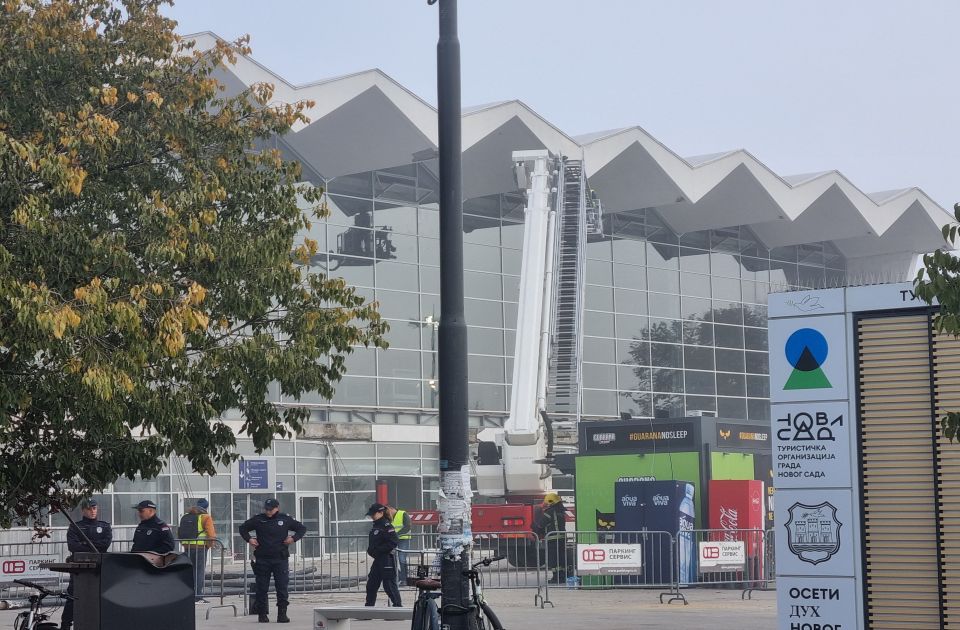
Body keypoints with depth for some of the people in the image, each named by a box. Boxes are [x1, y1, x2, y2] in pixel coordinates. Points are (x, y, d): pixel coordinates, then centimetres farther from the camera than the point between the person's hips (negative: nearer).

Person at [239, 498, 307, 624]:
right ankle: (262, 614, 11)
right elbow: (243, 528, 19)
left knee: (282, 587, -3)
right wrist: (249, 539, 2)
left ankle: (282, 614, 2)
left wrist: (294, 538, -2)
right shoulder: (258, 519, 5)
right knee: (262, 588, 3)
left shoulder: (285, 519, 4)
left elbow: (302, 528, 15)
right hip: (262, 560, 1)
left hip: (281, 559, -1)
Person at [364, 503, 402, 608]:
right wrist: (370, 550, 5)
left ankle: (397, 605, 1)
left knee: (389, 585, -6)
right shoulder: (375, 526, 14)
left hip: (387, 559, -10)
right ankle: (369, 606, 25)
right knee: (371, 584, 15)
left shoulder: (386, 526, -14)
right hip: (378, 560, 10)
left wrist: (378, 550, -20)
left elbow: (394, 542, -22)